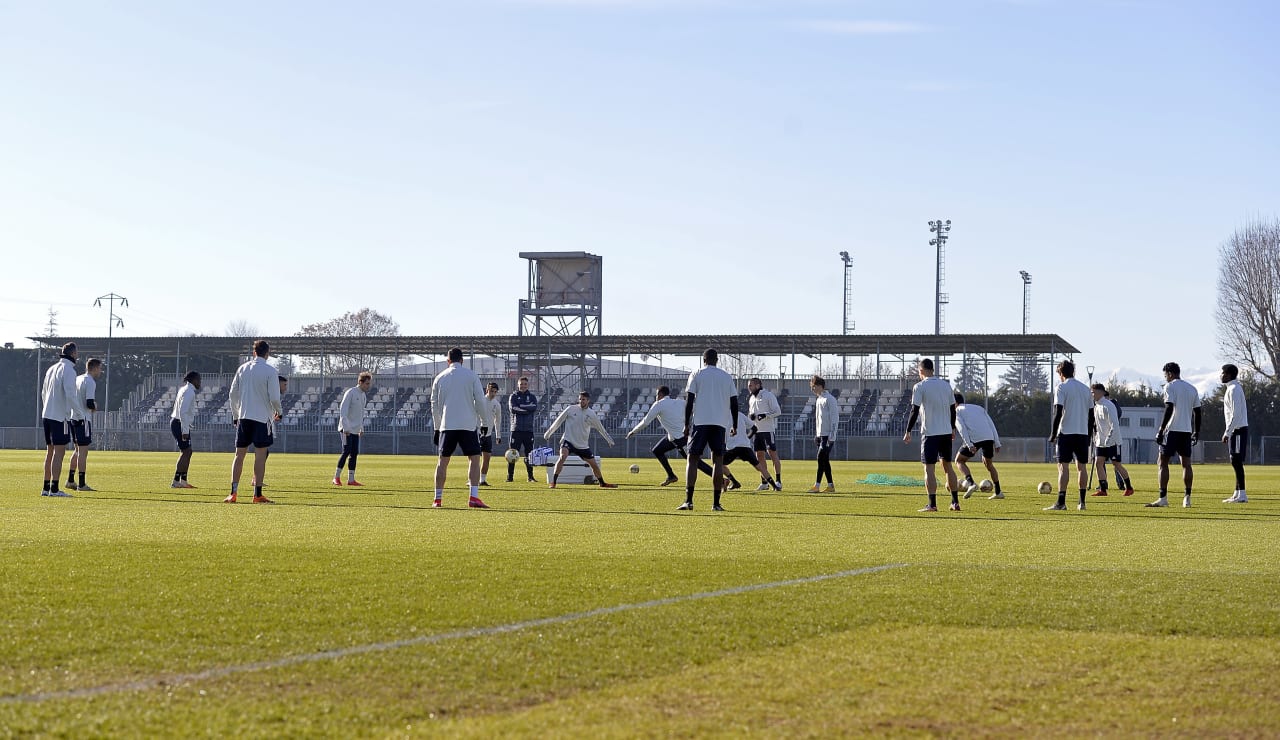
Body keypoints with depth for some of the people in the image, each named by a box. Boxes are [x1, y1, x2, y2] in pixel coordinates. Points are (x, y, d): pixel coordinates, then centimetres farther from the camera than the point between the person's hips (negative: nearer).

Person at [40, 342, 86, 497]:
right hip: (60, 417, -9)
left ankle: (46, 487, 15)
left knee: (50, 452, 13)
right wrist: (82, 413, -12)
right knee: (59, 452, -8)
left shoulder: (51, 369, 14)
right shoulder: (68, 370, -12)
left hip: (47, 415, 9)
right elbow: (70, 394, -20)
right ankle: (54, 489, -12)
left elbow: (43, 393, 21)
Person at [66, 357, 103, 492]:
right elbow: (89, 403, -23)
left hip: (73, 417, 9)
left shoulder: (78, 379, 14)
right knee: (83, 451, -5)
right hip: (83, 419, -9)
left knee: (78, 450, 19)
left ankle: (70, 481, 21)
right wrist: (95, 407, 0)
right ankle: (82, 484, -3)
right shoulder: (90, 382, -13)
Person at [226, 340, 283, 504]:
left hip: (243, 417, 4)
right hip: (262, 417, -4)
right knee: (260, 455, 0)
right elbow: (274, 397, -11)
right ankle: (257, 494, -1)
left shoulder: (242, 369, 7)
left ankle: (233, 493, 2)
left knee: (239, 455, 7)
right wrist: (278, 411, 9)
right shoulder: (270, 371, -7)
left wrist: (235, 415, 19)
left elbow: (232, 394, 9)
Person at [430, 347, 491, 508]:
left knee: (443, 460, 9)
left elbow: (434, 405, 13)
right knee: (474, 458, 1)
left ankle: (437, 498, 8)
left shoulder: (440, 378, 10)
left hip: (447, 425, 2)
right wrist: (483, 422, 9)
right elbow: (480, 401, -1)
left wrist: (437, 427, 21)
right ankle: (473, 497, -12)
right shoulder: (471, 375, 2)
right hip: (468, 425, -2)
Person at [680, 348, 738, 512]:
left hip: (700, 422, -2)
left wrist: (686, 424, 0)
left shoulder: (696, 374, 5)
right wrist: (734, 426, 18)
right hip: (720, 423, 2)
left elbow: (689, 400, -2)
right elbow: (734, 403, 10)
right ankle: (716, 503, 0)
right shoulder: (727, 377, 12)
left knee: (692, 459, 0)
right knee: (718, 461, 5)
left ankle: (688, 501, -11)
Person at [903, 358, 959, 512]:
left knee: (929, 468, -3)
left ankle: (932, 504, -8)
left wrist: (908, 432, -5)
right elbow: (953, 409, 14)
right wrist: (953, 429, 25)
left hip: (930, 432, -6)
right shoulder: (946, 385, 9)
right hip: (946, 431, 6)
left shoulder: (919, 387, -8)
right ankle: (955, 502, 16)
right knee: (948, 466, 15)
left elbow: (915, 411, -12)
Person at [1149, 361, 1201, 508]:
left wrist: (1161, 430, -15)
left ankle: (1163, 498, -9)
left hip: (1173, 430, -6)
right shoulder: (1192, 388, 15)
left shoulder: (1170, 387, -6)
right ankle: (1187, 498, 6)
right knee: (1186, 464, 9)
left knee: (1162, 462, -3)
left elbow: (1169, 409, -15)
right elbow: (1197, 412, 14)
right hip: (1187, 430, 7)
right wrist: (1196, 432, 20)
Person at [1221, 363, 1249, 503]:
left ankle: (1241, 495, -11)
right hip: (1236, 430, 10)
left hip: (1238, 429, -10)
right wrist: (1228, 432, 20)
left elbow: (1236, 413, -20)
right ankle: (1238, 493, 14)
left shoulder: (1234, 389, -14)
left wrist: (1227, 432, -18)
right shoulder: (1231, 388, 16)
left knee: (1237, 461, -10)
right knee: (1236, 462, 11)